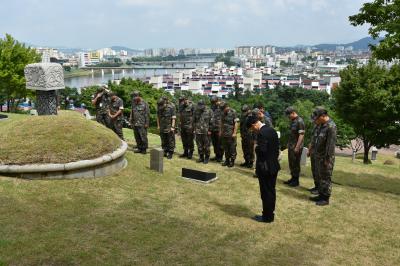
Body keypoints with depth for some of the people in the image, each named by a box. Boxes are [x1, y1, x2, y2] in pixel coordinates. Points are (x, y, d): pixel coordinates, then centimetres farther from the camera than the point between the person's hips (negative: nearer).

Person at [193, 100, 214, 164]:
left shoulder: (209, 111, -5)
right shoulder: (197, 111, 8)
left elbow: (211, 121, -6)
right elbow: (194, 121, 16)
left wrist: (209, 130, -9)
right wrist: (194, 129, 10)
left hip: (206, 132, -4)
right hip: (198, 131, 4)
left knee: (206, 146, 2)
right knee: (199, 146, 9)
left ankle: (206, 158, 12)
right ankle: (201, 157, 21)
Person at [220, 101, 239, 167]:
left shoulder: (233, 112, -10)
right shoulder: (223, 113, 10)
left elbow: (236, 123, -12)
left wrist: (234, 132, -16)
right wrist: (220, 131, 15)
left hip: (231, 134, -6)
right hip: (224, 134, 6)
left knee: (232, 148, 0)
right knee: (225, 148, 12)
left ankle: (232, 161, 9)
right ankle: (227, 160, 22)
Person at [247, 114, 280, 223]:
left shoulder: (261, 133, -22)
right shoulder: (271, 129, 7)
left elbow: (261, 150, -29)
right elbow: (277, 146, 12)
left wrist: (256, 147, -9)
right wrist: (274, 157, 15)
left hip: (265, 167, -9)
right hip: (274, 165, 9)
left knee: (266, 193, 3)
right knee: (271, 191, 17)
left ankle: (267, 216, 13)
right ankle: (270, 213, 29)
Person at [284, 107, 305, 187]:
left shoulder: (299, 121, -17)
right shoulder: (292, 121, 11)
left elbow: (301, 135, -20)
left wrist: (297, 147, -22)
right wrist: (288, 144, 16)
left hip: (296, 147, -9)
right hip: (290, 146, 9)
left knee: (296, 164, 0)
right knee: (291, 163, 15)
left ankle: (296, 180, 11)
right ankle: (293, 178, 26)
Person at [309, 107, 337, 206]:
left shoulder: (331, 126, -20)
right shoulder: (321, 124, 9)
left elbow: (331, 144, -21)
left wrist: (327, 159, -20)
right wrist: (313, 150, 14)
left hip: (325, 158, -9)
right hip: (319, 156, 9)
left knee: (326, 178, 1)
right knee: (319, 177, 17)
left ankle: (326, 199, 10)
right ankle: (321, 195, 29)